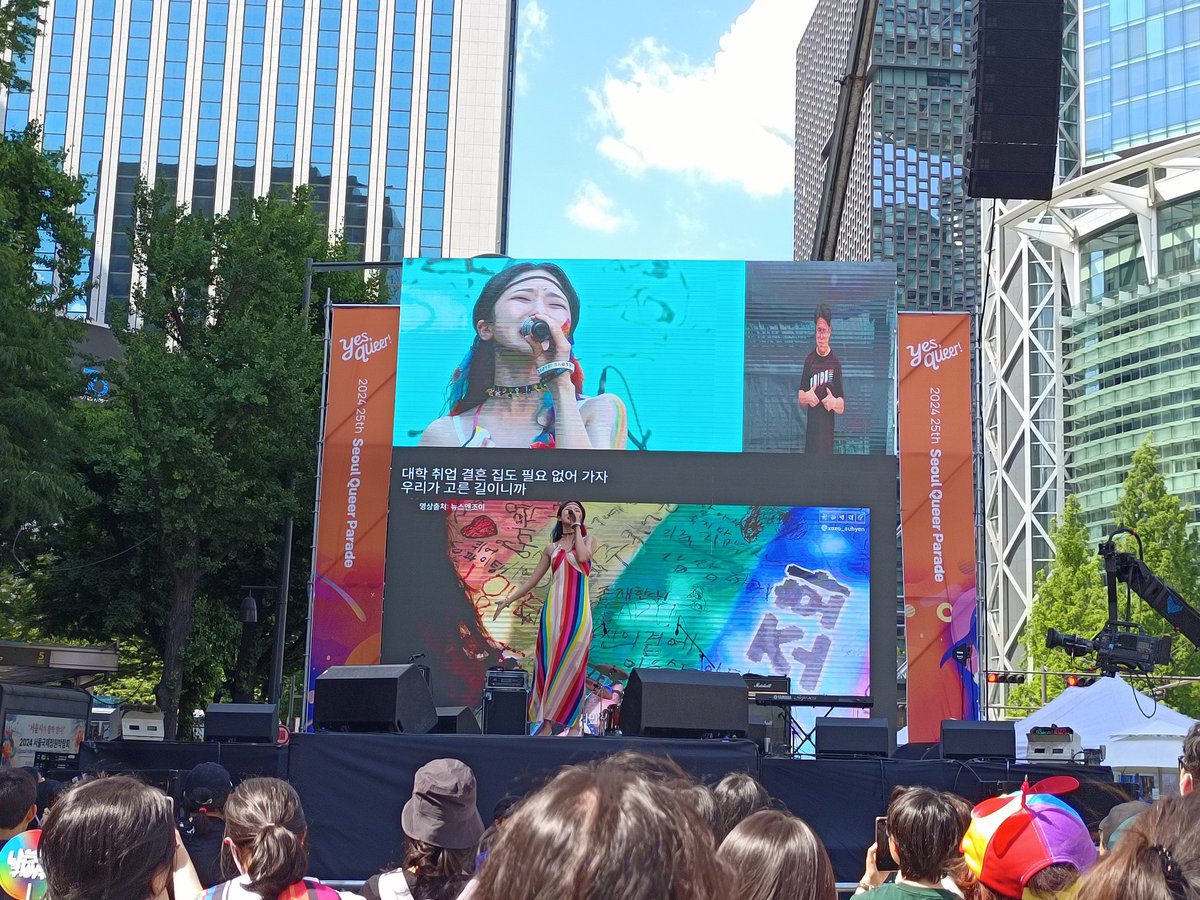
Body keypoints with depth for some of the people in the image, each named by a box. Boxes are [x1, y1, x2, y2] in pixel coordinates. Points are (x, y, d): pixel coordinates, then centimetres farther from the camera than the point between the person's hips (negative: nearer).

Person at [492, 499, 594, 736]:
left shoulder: (587, 539, 10)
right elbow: (532, 580, 16)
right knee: (550, 664, -2)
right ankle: (547, 721, 0)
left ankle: (574, 722, -2)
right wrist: (508, 600, 11)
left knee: (572, 664, -6)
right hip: (555, 609, 2)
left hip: (578, 609, -2)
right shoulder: (551, 548, 15)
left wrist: (578, 528, -4)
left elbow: (582, 557, -13)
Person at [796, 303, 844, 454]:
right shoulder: (809, 360, 6)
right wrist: (806, 398, -13)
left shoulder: (835, 363, 0)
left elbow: (842, 406, 4)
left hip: (828, 436, -2)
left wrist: (834, 403, -19)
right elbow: (800, 401, 10)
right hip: (811, 435, 2)